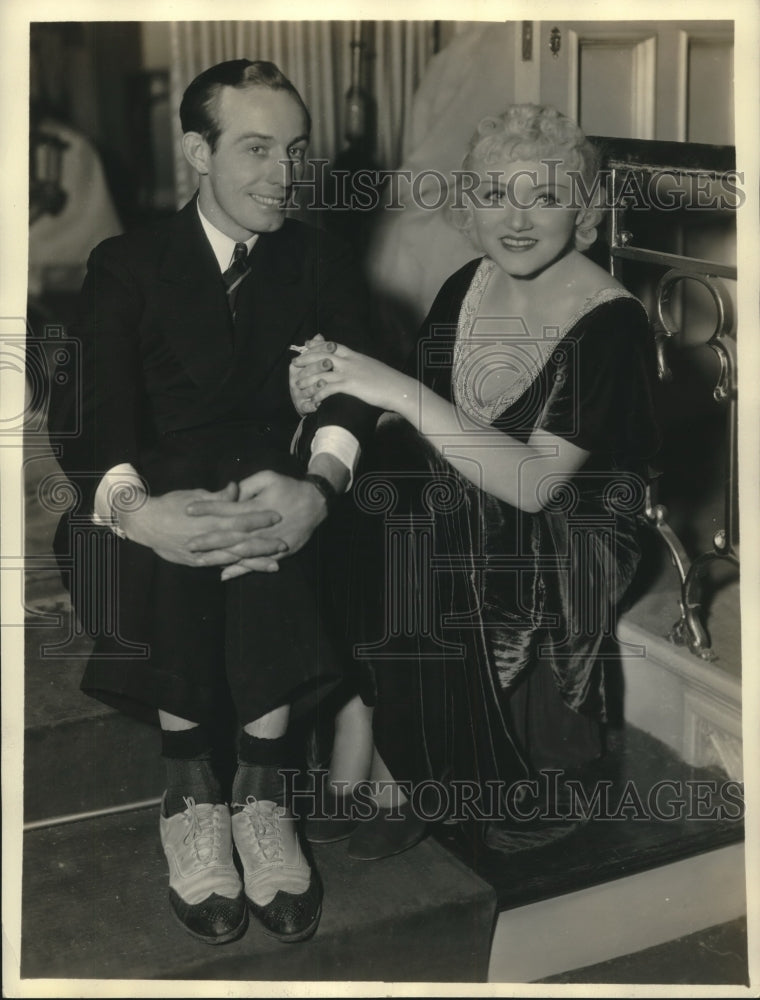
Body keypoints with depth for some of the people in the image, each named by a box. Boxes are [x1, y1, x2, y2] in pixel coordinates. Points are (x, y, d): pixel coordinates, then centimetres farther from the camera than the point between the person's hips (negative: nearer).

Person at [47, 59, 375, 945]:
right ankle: (190, 788, -21)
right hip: (168, 484, 0)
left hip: (278, 480, 1)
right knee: (172, 542, -35)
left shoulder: (321, 262, 12)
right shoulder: (127, 266, 6)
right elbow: (85, 412, -7)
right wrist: (135, 510, -31)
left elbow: (351, 389, -3)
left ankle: (261, 784, -24)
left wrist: (319, 486, -27)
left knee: (264, 532, -34)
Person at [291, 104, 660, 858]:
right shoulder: (468, 287, 2)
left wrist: (401, 391, -31)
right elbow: (416, 421, 4)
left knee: (402, 566, -27)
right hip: (460, 510, 6)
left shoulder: (610, 322, -17)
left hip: (564, 537, -6)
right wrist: (340, 386, -16)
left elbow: (531, 483, -26)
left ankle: (429, 786, -4)